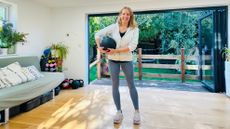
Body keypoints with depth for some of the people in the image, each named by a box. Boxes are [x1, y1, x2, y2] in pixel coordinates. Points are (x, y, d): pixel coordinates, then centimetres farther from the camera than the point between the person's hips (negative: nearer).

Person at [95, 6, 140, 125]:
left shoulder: (134, 29, -4)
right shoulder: (114, 27, 0)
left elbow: (132, 46, -16)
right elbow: (98, 34, 4)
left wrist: (116, 50, -20)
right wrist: (99, 47, -10)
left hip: (127, 60, -1)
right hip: (113, 60, 2)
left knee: (131, 85, 6)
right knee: (115, 86, 7)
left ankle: (137, 112, 22)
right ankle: (119, 112, 22)